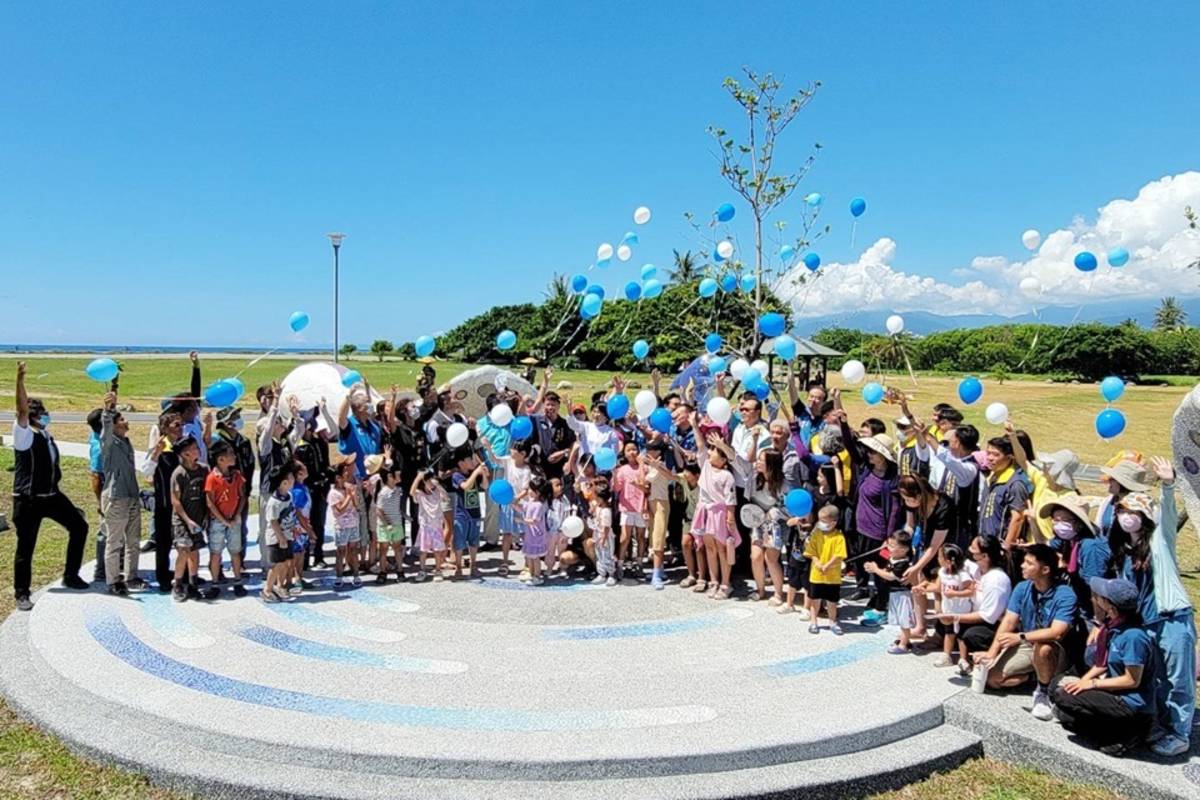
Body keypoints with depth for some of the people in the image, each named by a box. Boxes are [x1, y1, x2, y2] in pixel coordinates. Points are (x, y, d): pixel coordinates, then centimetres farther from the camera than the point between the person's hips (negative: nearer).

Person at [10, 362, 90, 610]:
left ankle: (71, 576, 22)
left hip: (52, 495, 7)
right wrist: (20, 379, -41)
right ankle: (22, 595, 12)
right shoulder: (23, 434, -12)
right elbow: (22, 410, -28)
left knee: (79, 526, 10)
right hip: (28, 499, -7)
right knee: (25, 547, 0)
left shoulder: (46, 434, 10)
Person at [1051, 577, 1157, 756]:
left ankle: (1124, 734, -4)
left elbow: (1132, 680, -21)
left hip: (1132, 706, -9)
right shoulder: (1111, 627, 1)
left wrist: (1092, 683, -16)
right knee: (1058, 684, 8)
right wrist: (1084, 679, -3)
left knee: (1063, 697, -17)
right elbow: (1102, 664, 12)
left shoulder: (1133, 636, -26)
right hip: (1116, 694, 9)